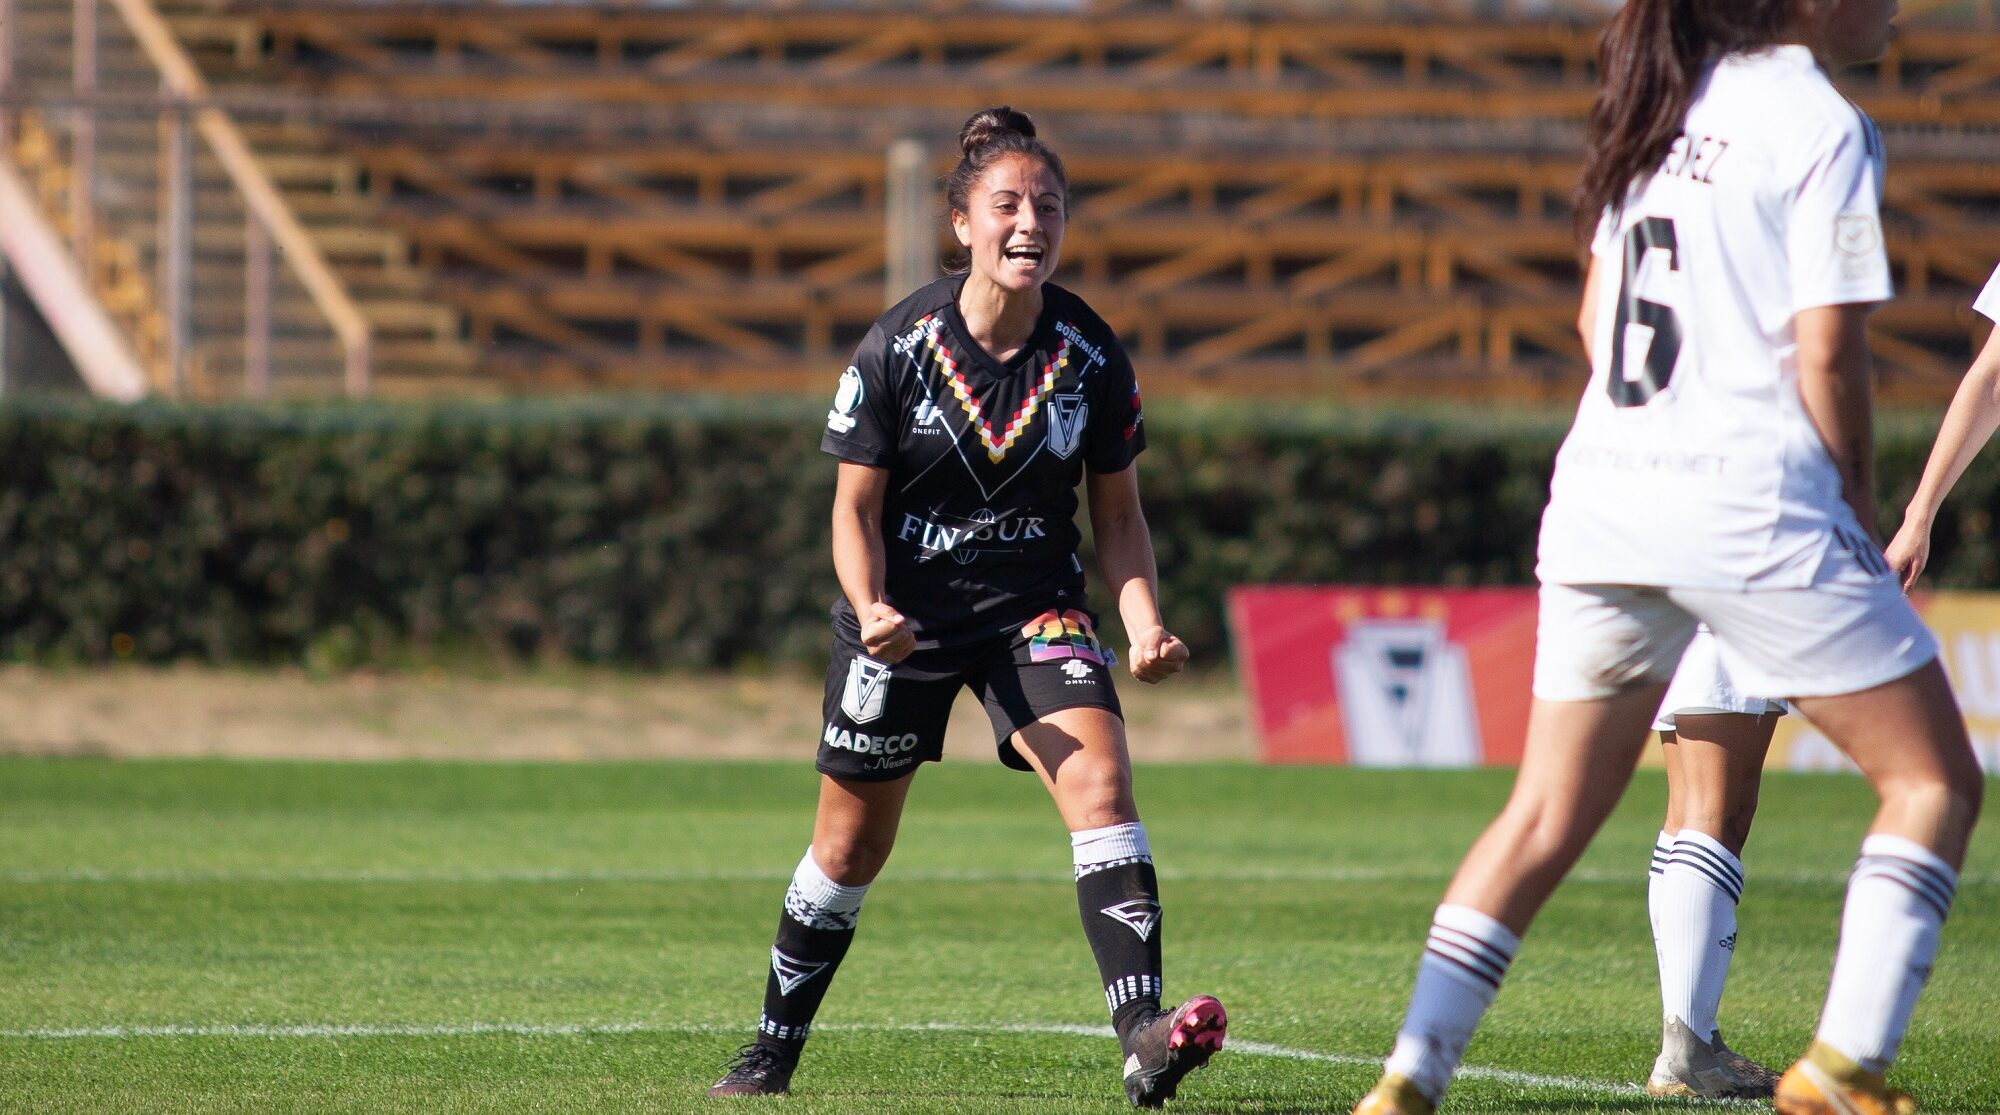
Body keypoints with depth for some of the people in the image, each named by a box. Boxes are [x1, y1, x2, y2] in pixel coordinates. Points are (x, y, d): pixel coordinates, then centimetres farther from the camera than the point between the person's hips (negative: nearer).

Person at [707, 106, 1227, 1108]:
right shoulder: (897, 347, -13)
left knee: (1099, 779, -24)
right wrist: (870, 610, -24)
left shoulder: (1091, 355, -8)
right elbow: (856, 506, -6)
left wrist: (1144, 626, -15)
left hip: (1035, 607, 1)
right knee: (851, 844, 10)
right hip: (905, 614, -1)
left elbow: (1117, 515, 2)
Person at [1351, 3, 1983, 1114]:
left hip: (1602, 489, 7)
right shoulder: (1821, 127, -7)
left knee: (1547, 816, 14)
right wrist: (1857, 501, 4)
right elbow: (1828, 357, -9)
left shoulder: (1664, 104, 15)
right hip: (1754, 506, -7)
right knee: (1933, 782, 4)